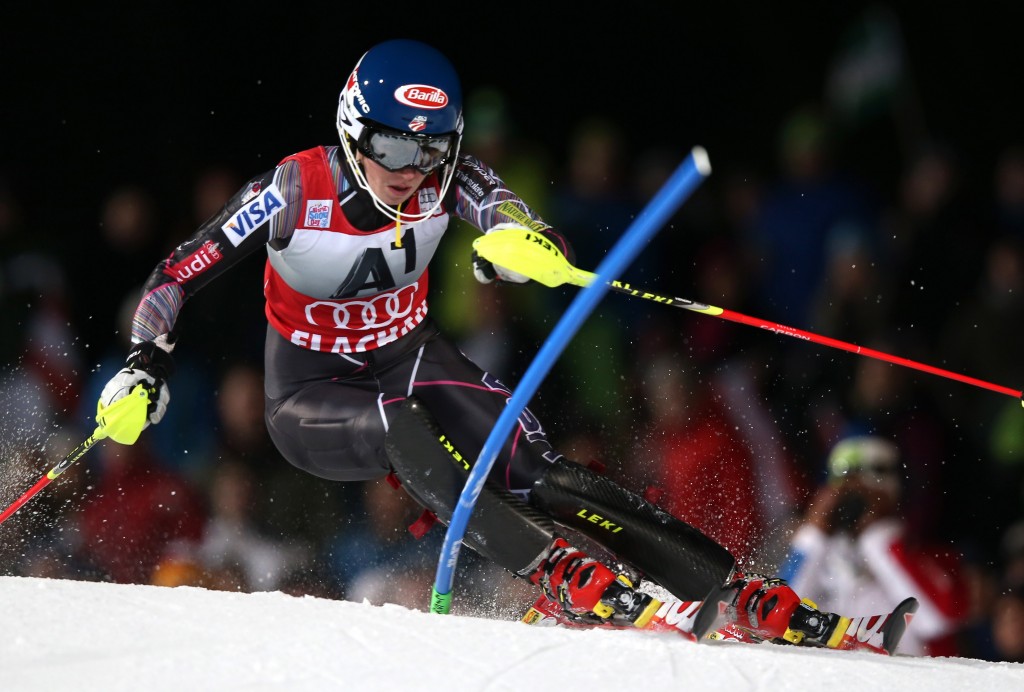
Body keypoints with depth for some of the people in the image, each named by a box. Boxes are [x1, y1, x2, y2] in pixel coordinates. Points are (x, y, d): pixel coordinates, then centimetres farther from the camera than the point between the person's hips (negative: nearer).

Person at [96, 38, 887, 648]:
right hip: (314, 397, -2)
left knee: (534, 468, -20)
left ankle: (756, 601, -26)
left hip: (410, 360, 2)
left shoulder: (448, 179, -15)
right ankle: (571, 577, -45)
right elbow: (177, 275, -13)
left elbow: (551, 251, -25)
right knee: (403, 430, -37)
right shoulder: (295, 191, -22)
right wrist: (147, 365, -28)